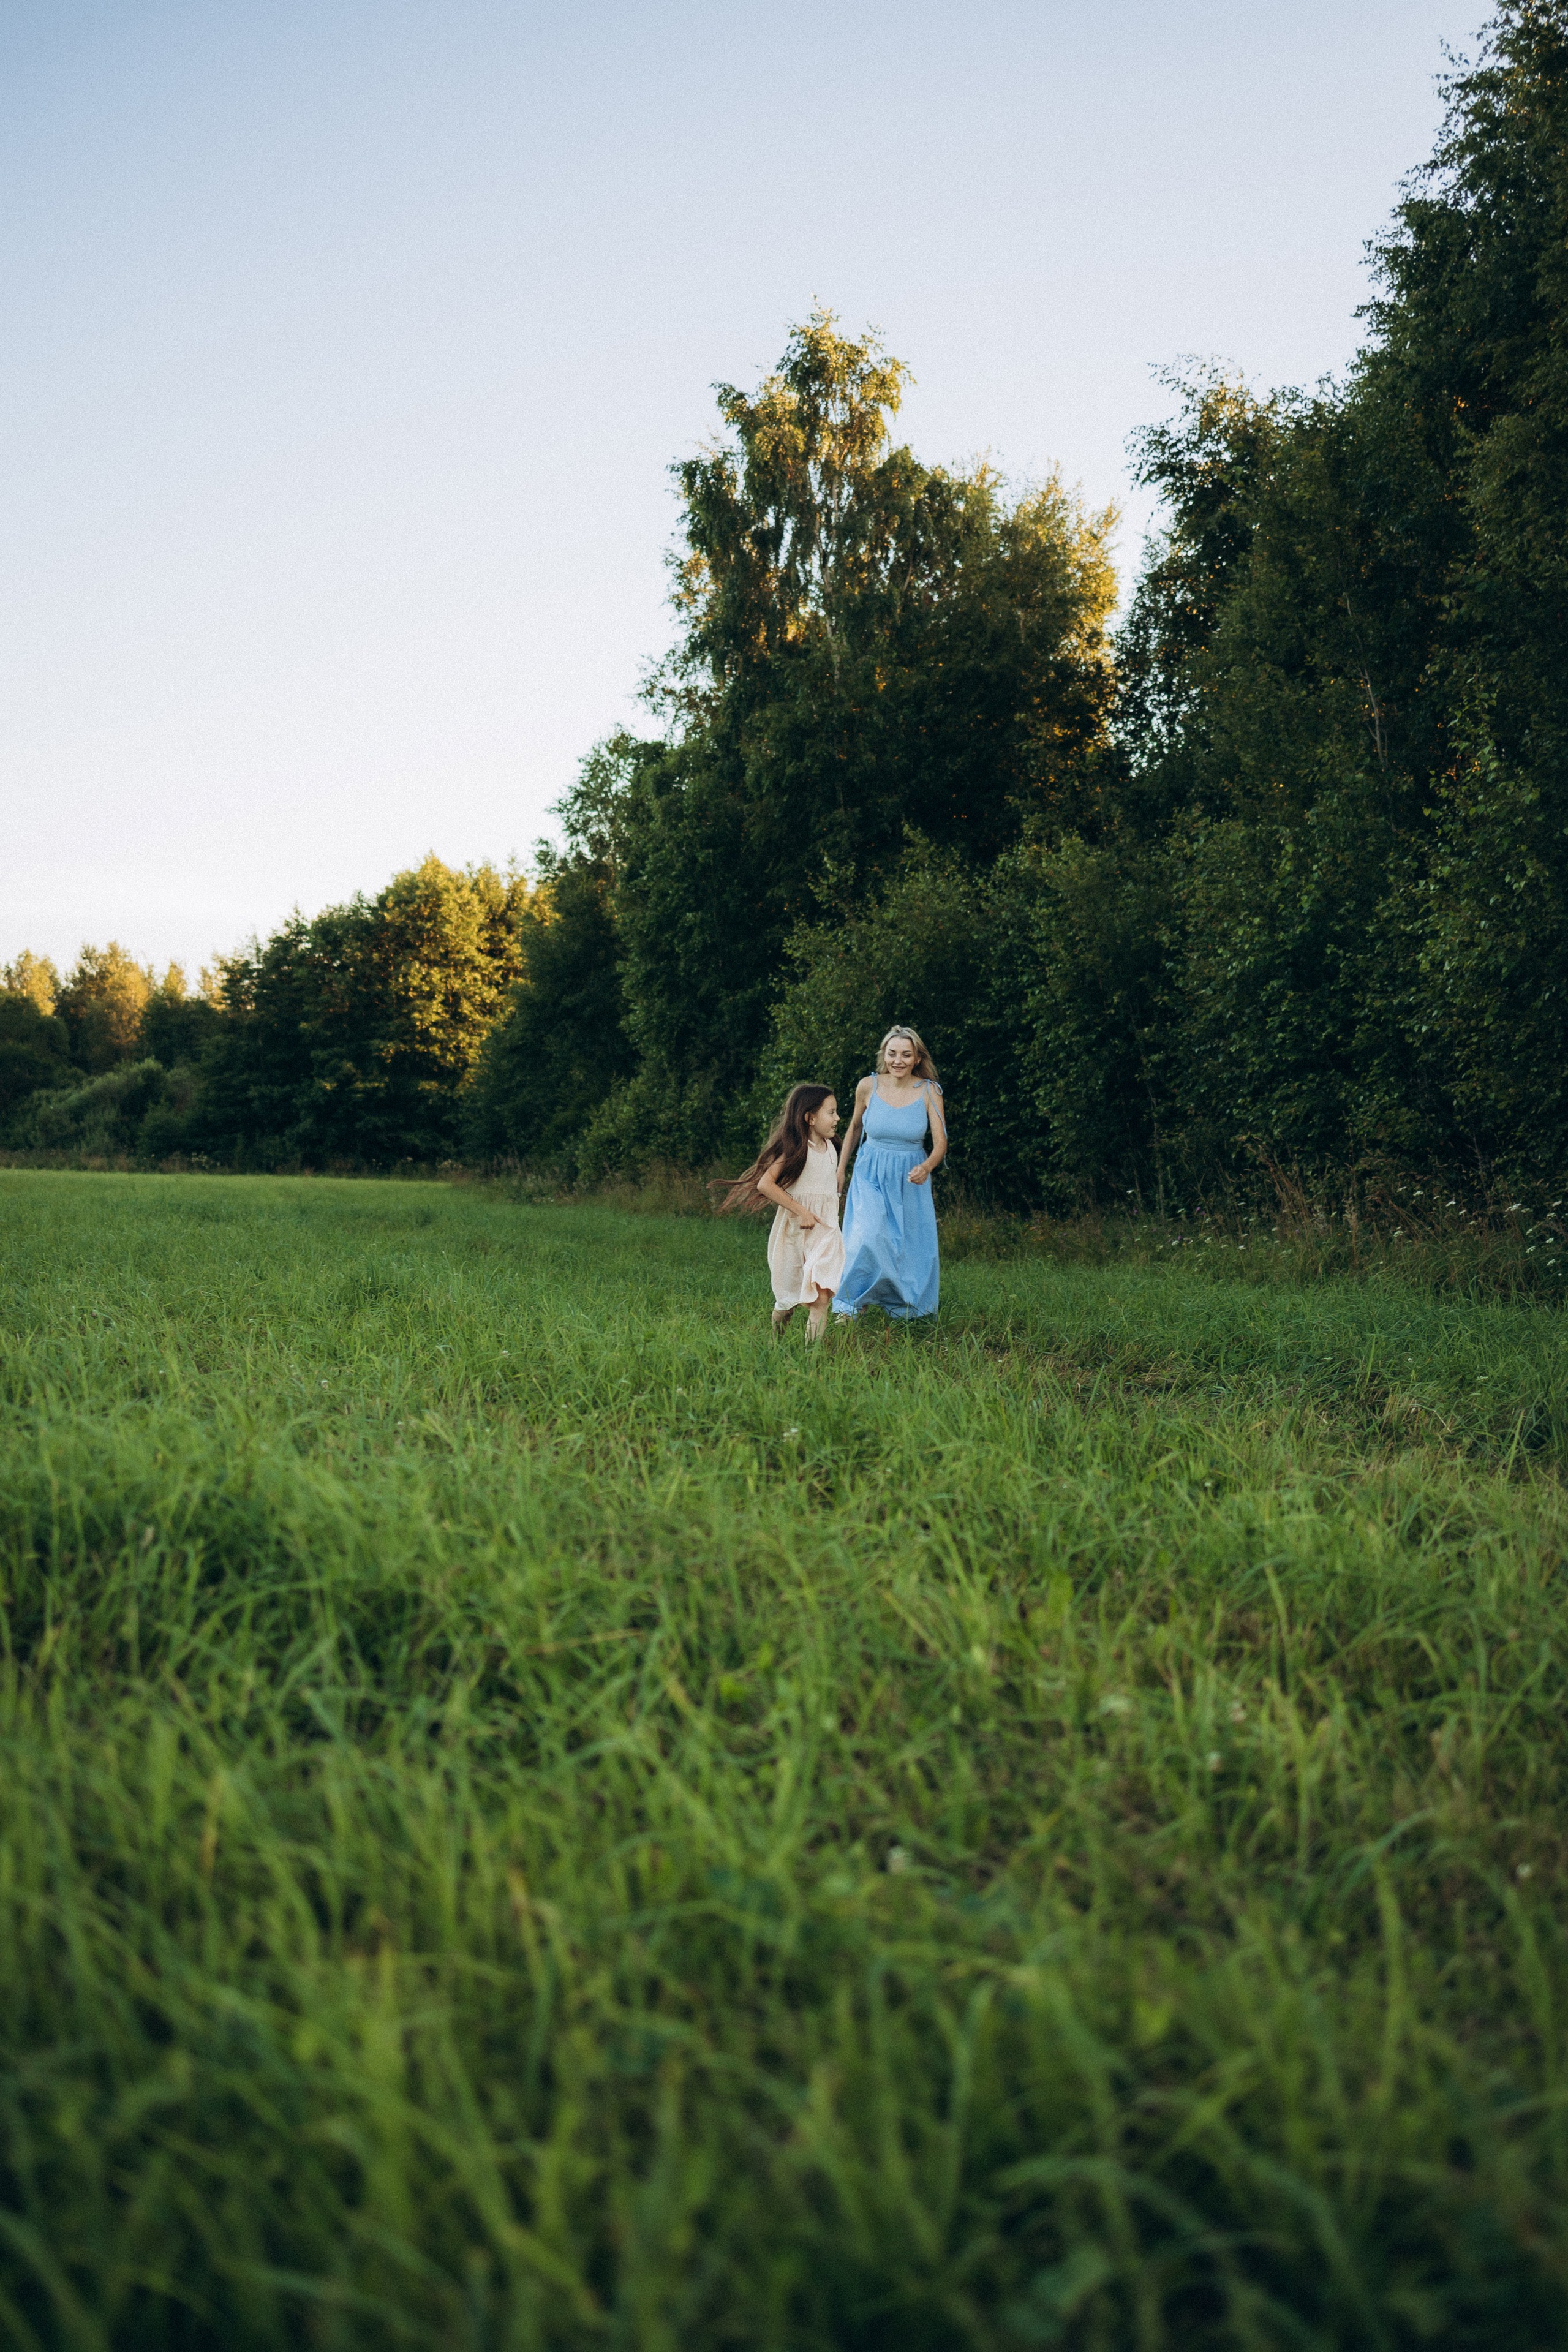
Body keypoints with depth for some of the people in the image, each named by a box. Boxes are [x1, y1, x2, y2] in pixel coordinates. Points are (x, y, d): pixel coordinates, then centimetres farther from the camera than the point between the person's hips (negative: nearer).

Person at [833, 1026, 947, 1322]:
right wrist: (841, 1168, 15)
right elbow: (855, 1127, 9)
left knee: (911, 1247, 8)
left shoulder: (929, 1091, -10)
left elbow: (941, 1142, -11)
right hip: (871, 1176, -1)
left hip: (910, 1179, 1)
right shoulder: (868, 1086, -8)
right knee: (868, 1237, -20)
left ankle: (907, 1309, 32)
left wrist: (927, 1167, -32)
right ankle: (849, 1304, -2)